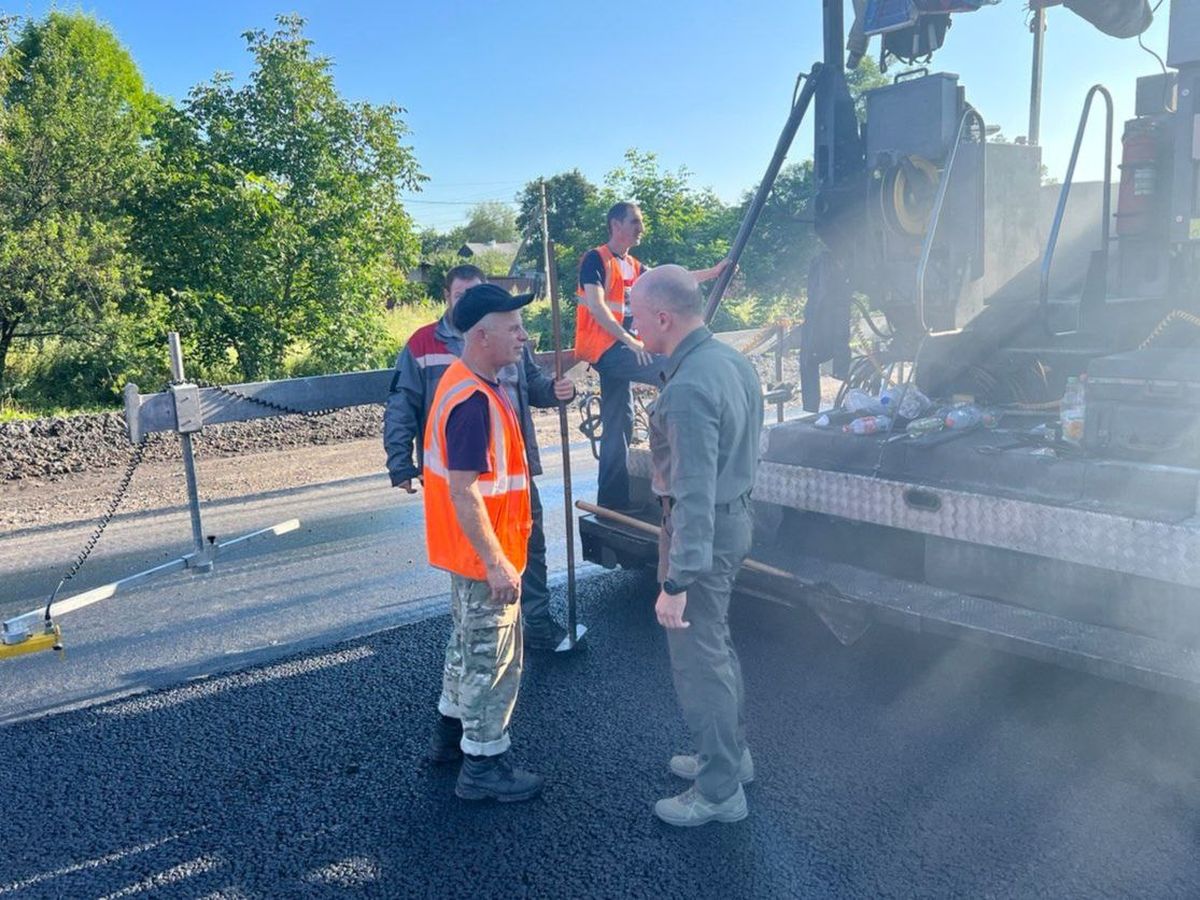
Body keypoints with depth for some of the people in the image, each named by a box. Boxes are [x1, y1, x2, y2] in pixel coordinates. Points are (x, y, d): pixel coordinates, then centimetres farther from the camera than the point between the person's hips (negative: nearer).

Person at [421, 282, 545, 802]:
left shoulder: (468, 383, 6)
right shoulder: (474, 402, -27)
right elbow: (463, 491, -28)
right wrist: (496, 562, -24)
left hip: (472, 551, 10)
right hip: (485, 555, -10)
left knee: (469, 639, 25)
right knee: (494, 658, 3)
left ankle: (453, 725, 42)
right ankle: (482, 765, 17)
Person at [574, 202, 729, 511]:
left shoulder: (632, 265, 19)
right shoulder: (596, 259, -6)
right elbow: (596, 305, -16)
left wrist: (714, 271, 21)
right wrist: (630, 341, -21)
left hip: (620, 349, 9)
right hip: (605, 349, -8)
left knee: (619, 425, 8)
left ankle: (612, 501, 14)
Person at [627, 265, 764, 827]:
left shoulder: (688, 390, -27)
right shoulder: (731, 359, 4)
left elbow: (694, 495, -29)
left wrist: (677, 581, -27)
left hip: (704, 530, -10)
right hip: (736, 514, 10)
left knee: (698, 661, 5)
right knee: (717, 645, 24)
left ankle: (719, 792, 21)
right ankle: (731, 754, 41)